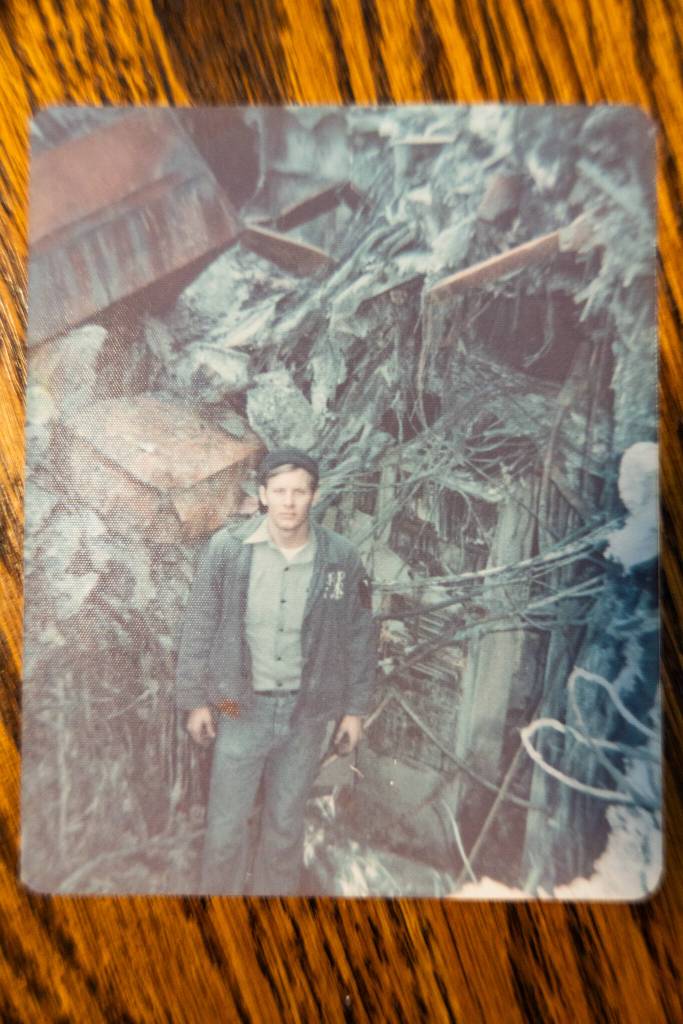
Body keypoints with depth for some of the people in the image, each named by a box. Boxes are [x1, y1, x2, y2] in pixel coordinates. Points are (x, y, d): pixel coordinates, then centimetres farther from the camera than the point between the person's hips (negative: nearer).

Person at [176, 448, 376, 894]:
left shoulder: (342, 557, -9)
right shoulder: (227, 549, -11)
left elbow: (360, 637, 0)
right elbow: (200, 628, -2)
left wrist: (355, 708, 3)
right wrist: (196, 700, 0)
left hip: (307, 711, 1)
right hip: (242, 706, 0)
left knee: (286, 821, 18)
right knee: (227, 821, 13)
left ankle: (277, 891, 42)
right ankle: (220, 891, 39)